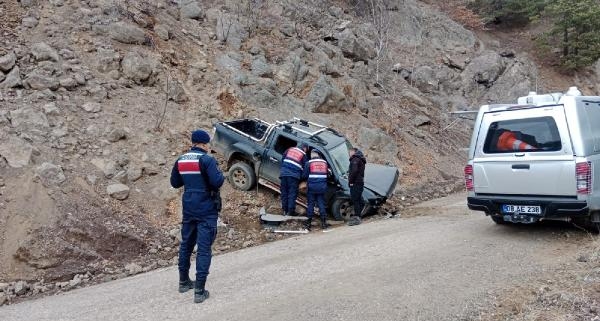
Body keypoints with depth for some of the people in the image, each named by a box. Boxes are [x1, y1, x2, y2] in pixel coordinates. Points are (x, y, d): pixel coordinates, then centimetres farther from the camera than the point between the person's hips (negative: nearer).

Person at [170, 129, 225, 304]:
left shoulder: (181, 160, 6)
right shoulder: (207, 160, -14)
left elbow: (175, 183, 15)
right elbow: (217, 182, -23)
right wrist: (220, 174, -3)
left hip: (188, 209, 6)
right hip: (206, 210, -6)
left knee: (186, 244, 20)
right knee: (204, 249, -2)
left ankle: (184, 282, 33)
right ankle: (199, 291, -1)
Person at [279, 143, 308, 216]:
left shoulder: (289, 149, 14)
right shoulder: (303, 155, 5)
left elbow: (283, 160, 18)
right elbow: (304, 168, 7)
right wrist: (301, 177, 20)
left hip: (284, 174, 4)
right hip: (294, 176, -4)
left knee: (284, 192, 10)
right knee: (292, 193, 1)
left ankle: (285, 210, 15)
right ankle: (291, 211, 1)